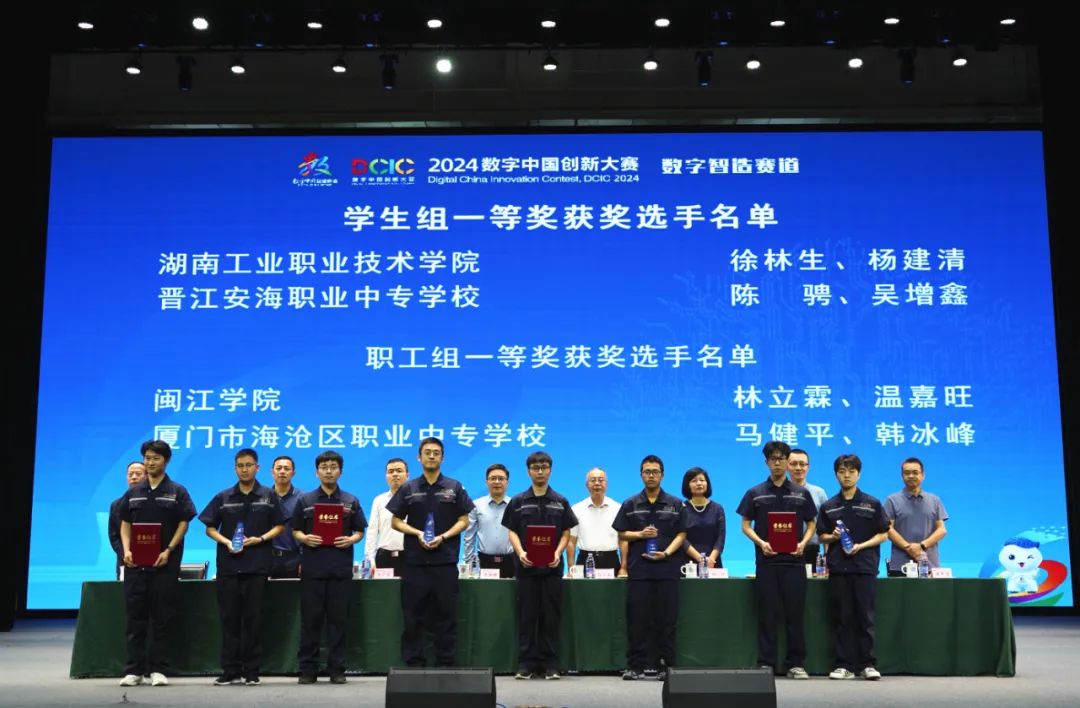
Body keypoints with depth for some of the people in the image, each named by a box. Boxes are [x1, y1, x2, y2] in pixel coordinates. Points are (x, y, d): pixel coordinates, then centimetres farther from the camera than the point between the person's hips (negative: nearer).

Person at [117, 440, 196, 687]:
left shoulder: (177, 492, 3)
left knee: (161, 618, 1)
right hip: (136, 563, 3)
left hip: (164, 563, -3)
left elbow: (183, 524, -1)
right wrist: (126, 550, -4)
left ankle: (158, 669, 6)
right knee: (135, 617, 4)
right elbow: (125, 524, 12)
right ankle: (134, 670, 9)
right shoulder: (133, 493, 12)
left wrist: (168, 551, -13)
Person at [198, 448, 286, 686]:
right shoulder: (223, 497, 7)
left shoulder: (268, 496, 4)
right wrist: (226, 542, -10)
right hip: (228, 565, 1)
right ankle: (230, 670, 11)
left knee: (253, 618, 1)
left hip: (257, 565, -1)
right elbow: (210, 528, 8)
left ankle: (252, 671, 8)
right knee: (229, 618, 4)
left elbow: (279, 526, 5)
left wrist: (261, 538, -12)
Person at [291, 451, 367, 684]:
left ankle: (336, 669, 10)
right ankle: (307, 669, 10)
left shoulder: (351, 502, 9)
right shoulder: (304, 500, 7)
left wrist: (352, 539, -10)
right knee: (310, 620, 2)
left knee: (338, 620, 3)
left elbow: (360, 531, 10)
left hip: (340, 568, 1)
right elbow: (295, 530, 8)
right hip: (312, 567, 0)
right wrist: (304, 538, -12)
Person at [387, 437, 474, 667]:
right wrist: (418, 534, -10)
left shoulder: (454, 488, 5)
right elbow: (396, 521, 7)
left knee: (445, 616, 3)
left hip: (445, 561, 0)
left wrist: (443, 537, -11)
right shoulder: (408, 489, 7)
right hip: (415, 561, 1)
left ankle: (445, 665, 11)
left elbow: (464, 520, 5)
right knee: (413, 616, 3)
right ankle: (413, 665, 11)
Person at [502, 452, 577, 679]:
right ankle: (526, 664, 8)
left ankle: (550, 664, 8)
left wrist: (558, 552, -11)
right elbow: (512, 531, 4)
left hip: (552, 566, 0)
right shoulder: (518, 501, 6)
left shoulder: (560, 502, 7)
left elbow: (566, 533, 7)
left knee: (551, 617, 2)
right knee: (526, 616, 3)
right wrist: (520, 553, -13)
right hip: (526, 566, 0)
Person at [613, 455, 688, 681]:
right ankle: (635, 666, 7)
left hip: (667, 569, 0)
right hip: (639, 570, 0)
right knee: (637, 619, 1)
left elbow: (681, 534, 4)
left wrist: (666, 553, -11)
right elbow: (621, 534, 9)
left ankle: (666, 666, 10)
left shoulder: (676, 505, 6)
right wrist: (640, 534, -10)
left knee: (666, 619, 2)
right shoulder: (630, 505, 8)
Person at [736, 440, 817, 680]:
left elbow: (811, 524, 12)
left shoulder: (801, 493, 8)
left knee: (795, 614, 2)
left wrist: (803, 542, -7)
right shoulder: (755, 493, 5)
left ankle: (796, 663, 10)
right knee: (767, 615, 2)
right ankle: (766, 663, 8)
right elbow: (745, 525, 6)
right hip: (766, 561, 0)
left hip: (794, 560, 1)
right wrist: (761, 543, -11)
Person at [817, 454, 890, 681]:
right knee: (842, 618, 3)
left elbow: (883, 534, 4)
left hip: (865, 567, -2)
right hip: (838, 568, 2)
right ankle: (844, 665, 8)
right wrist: (833, 537, -7)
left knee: (865, 617, -1)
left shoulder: (872, 504, 4)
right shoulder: (828, 507, 10)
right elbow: (821, 536, 15)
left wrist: (861, 545, -10)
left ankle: (867, 664, 6)